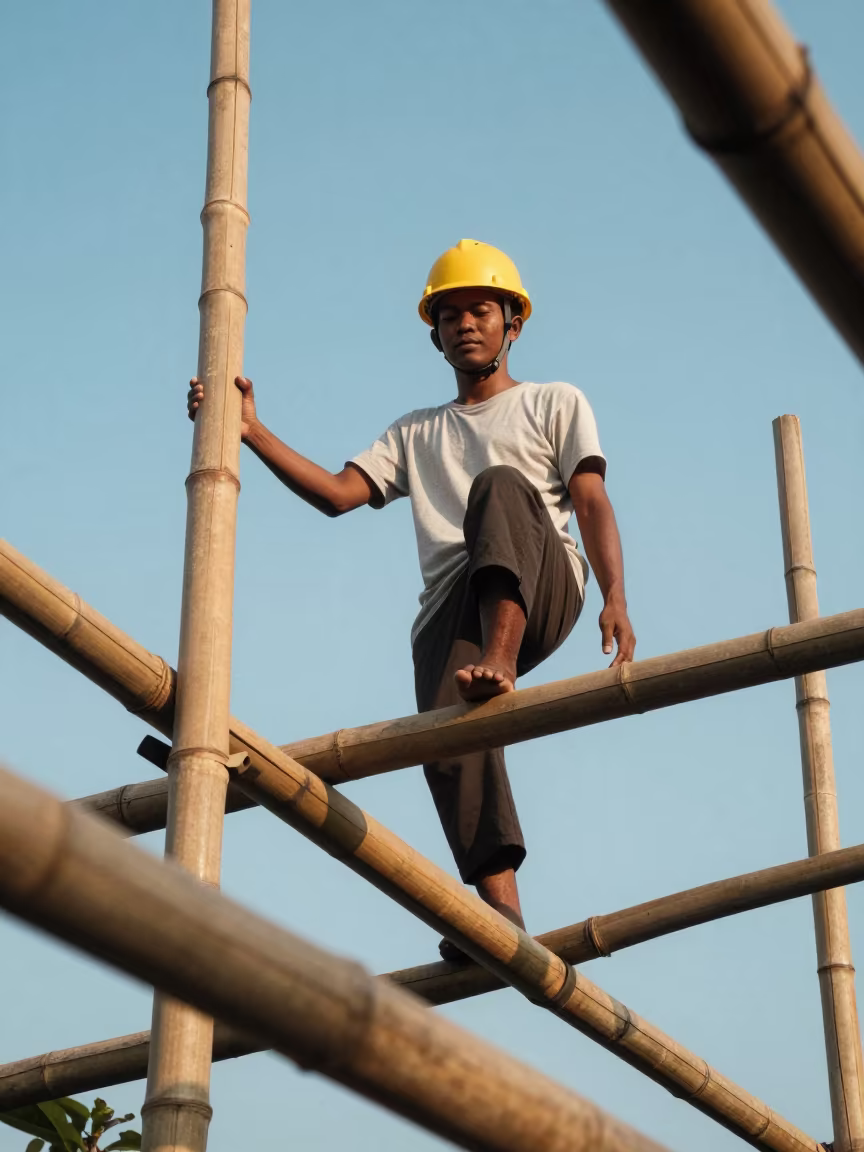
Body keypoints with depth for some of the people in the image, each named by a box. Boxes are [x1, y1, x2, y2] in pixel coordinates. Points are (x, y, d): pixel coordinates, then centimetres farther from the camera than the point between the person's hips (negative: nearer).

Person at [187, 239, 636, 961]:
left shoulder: (555, 404, 24)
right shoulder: (416, 434, 34)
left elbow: (591, 502, 8)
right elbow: (337, 493, 17)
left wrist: (615, 596, -10)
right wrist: (252, 431, 4)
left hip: (540, 592, -2)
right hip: (450, 611, 2)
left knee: (500, 487, -33)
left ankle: (501, 661, -51)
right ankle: (500, 910, -41)